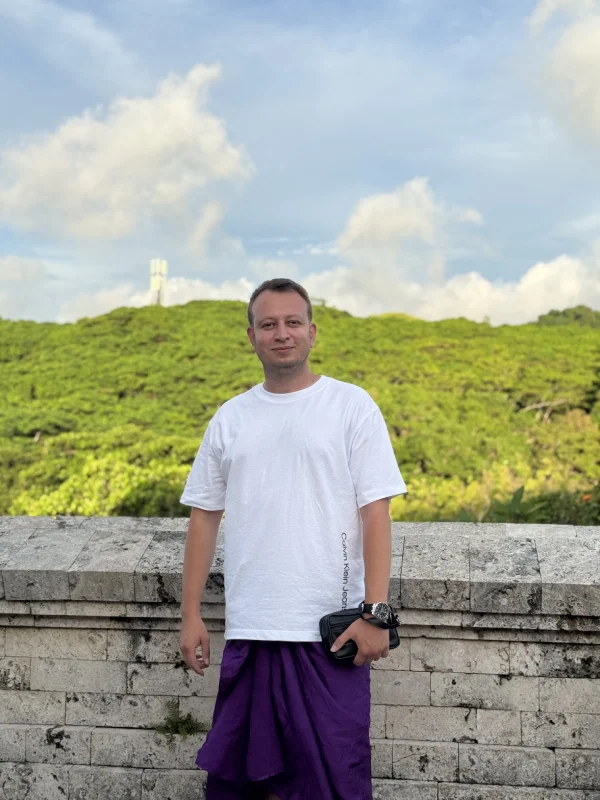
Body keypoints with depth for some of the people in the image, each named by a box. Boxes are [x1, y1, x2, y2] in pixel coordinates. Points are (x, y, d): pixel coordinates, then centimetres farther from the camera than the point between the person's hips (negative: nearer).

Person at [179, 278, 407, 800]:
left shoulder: (351, 405, 0)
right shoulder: (230, 418, 11)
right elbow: (205, 517, 13)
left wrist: (375, 612, -12)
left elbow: (376, 513, -4)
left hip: (330, 627, -3)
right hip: (248, 628, 4)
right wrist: (191, 615, 8)